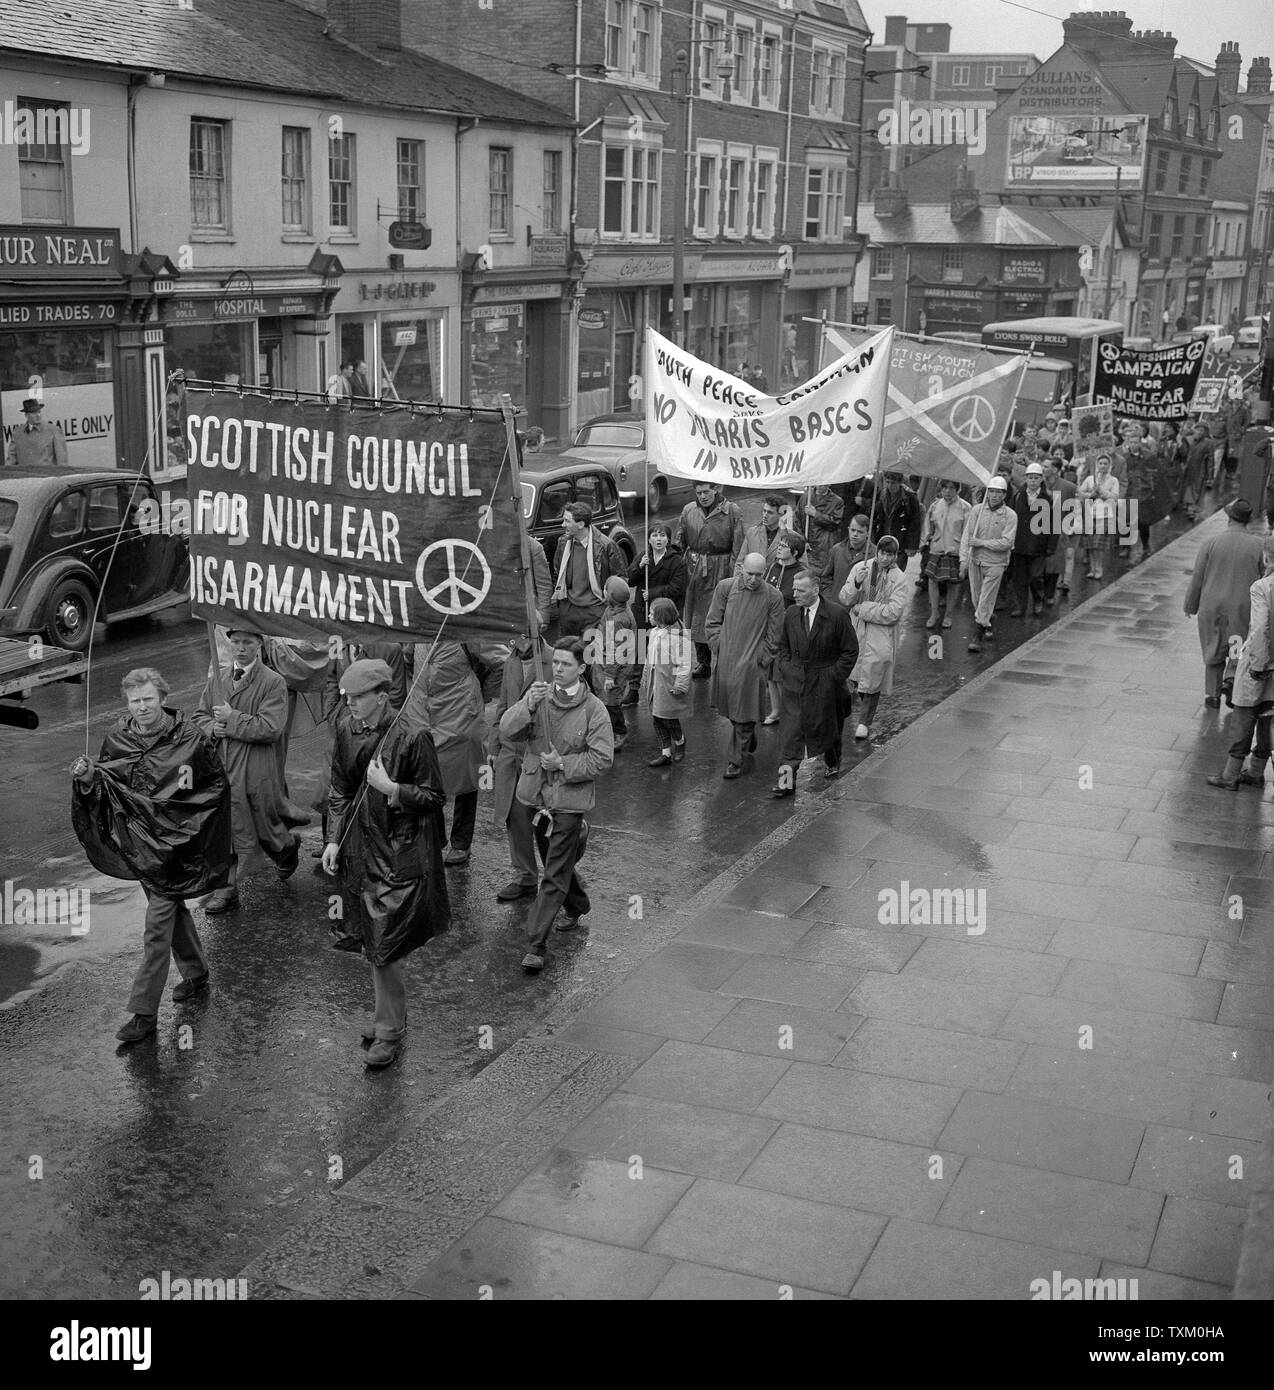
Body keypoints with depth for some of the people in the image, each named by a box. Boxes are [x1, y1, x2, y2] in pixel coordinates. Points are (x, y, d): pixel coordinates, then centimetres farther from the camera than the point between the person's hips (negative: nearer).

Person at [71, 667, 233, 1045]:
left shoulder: (188, 737, -13)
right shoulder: (119, 738, -3)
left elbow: (217, 784, -1)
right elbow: (103, 789, 1)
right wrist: (87, 779, -19)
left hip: (173, 840, -5)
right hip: (136, 840, 5)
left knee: (157, 925, -6)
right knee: (173, 909, 21)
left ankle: (144, 1011, -1)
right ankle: (196, 972, 43)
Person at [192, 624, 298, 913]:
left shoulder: (273, 683, -11)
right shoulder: (217, 677, 8)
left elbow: (270, 729, -20)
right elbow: (199, 716, 13)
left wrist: (232, 719, -17)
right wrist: (212, 728, -9)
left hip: (257, 772, -4)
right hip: (221, 767, 4)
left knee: (266, 828, 11)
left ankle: (288, 849, 44)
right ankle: (227, 890, 19)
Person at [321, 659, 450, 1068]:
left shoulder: (411, 738, -15)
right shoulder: (347, 731, 3)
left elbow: (435, 798, -9)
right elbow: (340, 791, 13)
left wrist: (391, 788, -21)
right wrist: (333, 840, 6)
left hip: (399, 856, -6)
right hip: (360, 851, 6)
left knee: (387, 949, -4)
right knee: (373, 945, 17)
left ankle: (390, 1030, 10)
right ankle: (388, 1014, 33)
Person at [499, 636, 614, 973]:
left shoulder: (593, 709, -9)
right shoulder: (539, 697, 0)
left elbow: (602, 758, -10)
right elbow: (507, 731, -9)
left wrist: (563, 764, -17)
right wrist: (527, 704, -25)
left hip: (570, 799, -5)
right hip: (536, 795, 5)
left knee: (555, 876, -6)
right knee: (555, 864, 22)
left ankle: (536, 945, -3)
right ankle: (577, 907, 49)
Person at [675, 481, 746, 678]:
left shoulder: (732, 512, -3)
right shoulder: (688, 510, 9)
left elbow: (738, 545, -6)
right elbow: (679, 541, 13)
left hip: (721, 569, -4)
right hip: (694, 568, 4)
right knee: (697, 614, 7)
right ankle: (703, 663, 16)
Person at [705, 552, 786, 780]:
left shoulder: (773, 597, -7)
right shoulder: (725, 588, -3)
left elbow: (774, 634, -1)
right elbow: (714, 622, 5)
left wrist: (763, 659, -5)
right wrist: (719, 648, -1)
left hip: (753, 664, -3)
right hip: (726, 660, 3)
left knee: (744, 713, -2)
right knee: (728, 706, 14)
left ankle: (736, 761, 7)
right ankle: (749, 741, 41)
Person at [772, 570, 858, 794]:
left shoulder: (837, 614, -13)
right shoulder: (791, 614, 1)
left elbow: (850, 650, -7)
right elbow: (783, 647, 15)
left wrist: (835, 677, -11)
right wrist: (785, 670, 2)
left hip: (825, 681, -2)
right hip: (795, 680, 3)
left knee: (827, 725, 15)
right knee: (792, 730, -6)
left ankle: (832, 763, 43)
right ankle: (787, 780, -8)